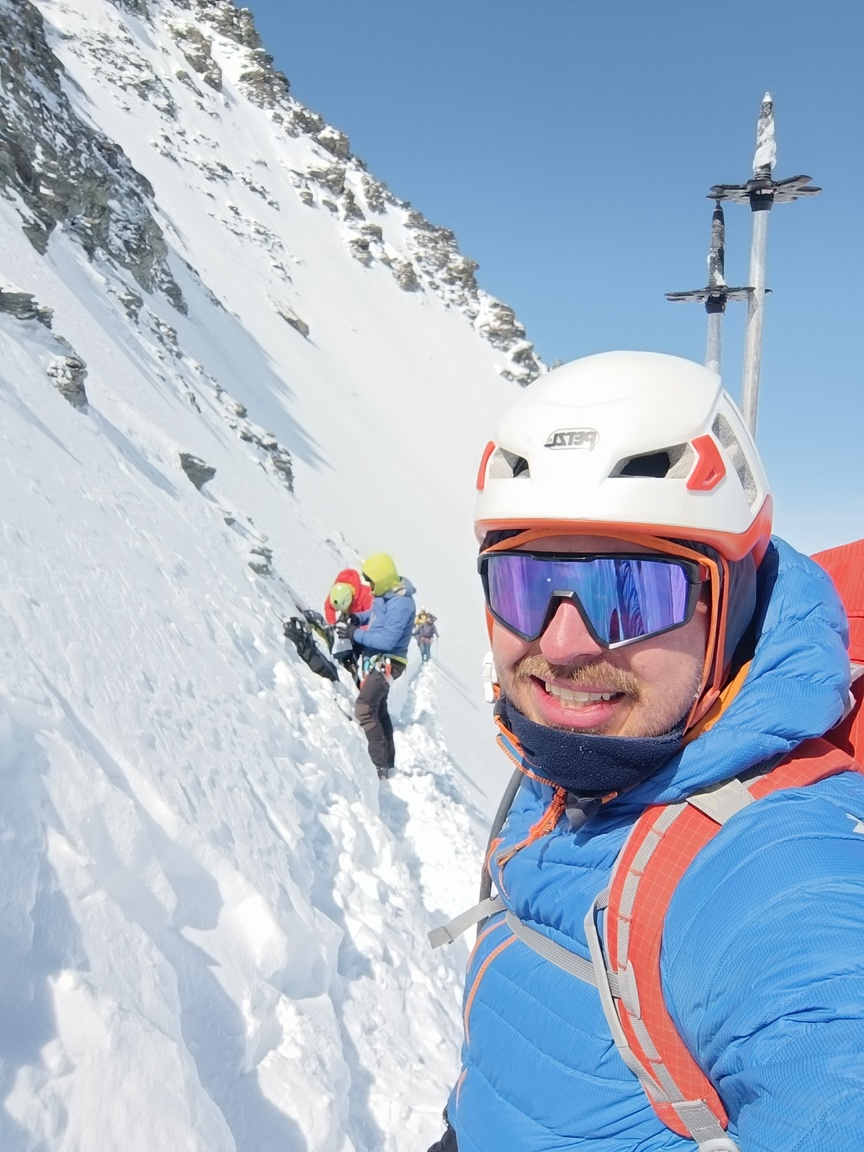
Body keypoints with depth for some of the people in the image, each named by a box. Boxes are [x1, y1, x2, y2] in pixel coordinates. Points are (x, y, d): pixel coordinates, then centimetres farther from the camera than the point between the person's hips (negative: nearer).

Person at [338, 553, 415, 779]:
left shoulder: (401, 603, -26)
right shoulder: (385, 594, 2)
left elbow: (387, 640, -30)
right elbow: (374, 615, 21)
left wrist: (355, 634, -23)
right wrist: (355, 618, 2)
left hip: (386, 663, -10)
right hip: (376, 660, 10)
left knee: (364, 709, -17)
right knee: (379, 710, 20)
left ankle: (381, 766, -11)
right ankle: (388, 761, 34)